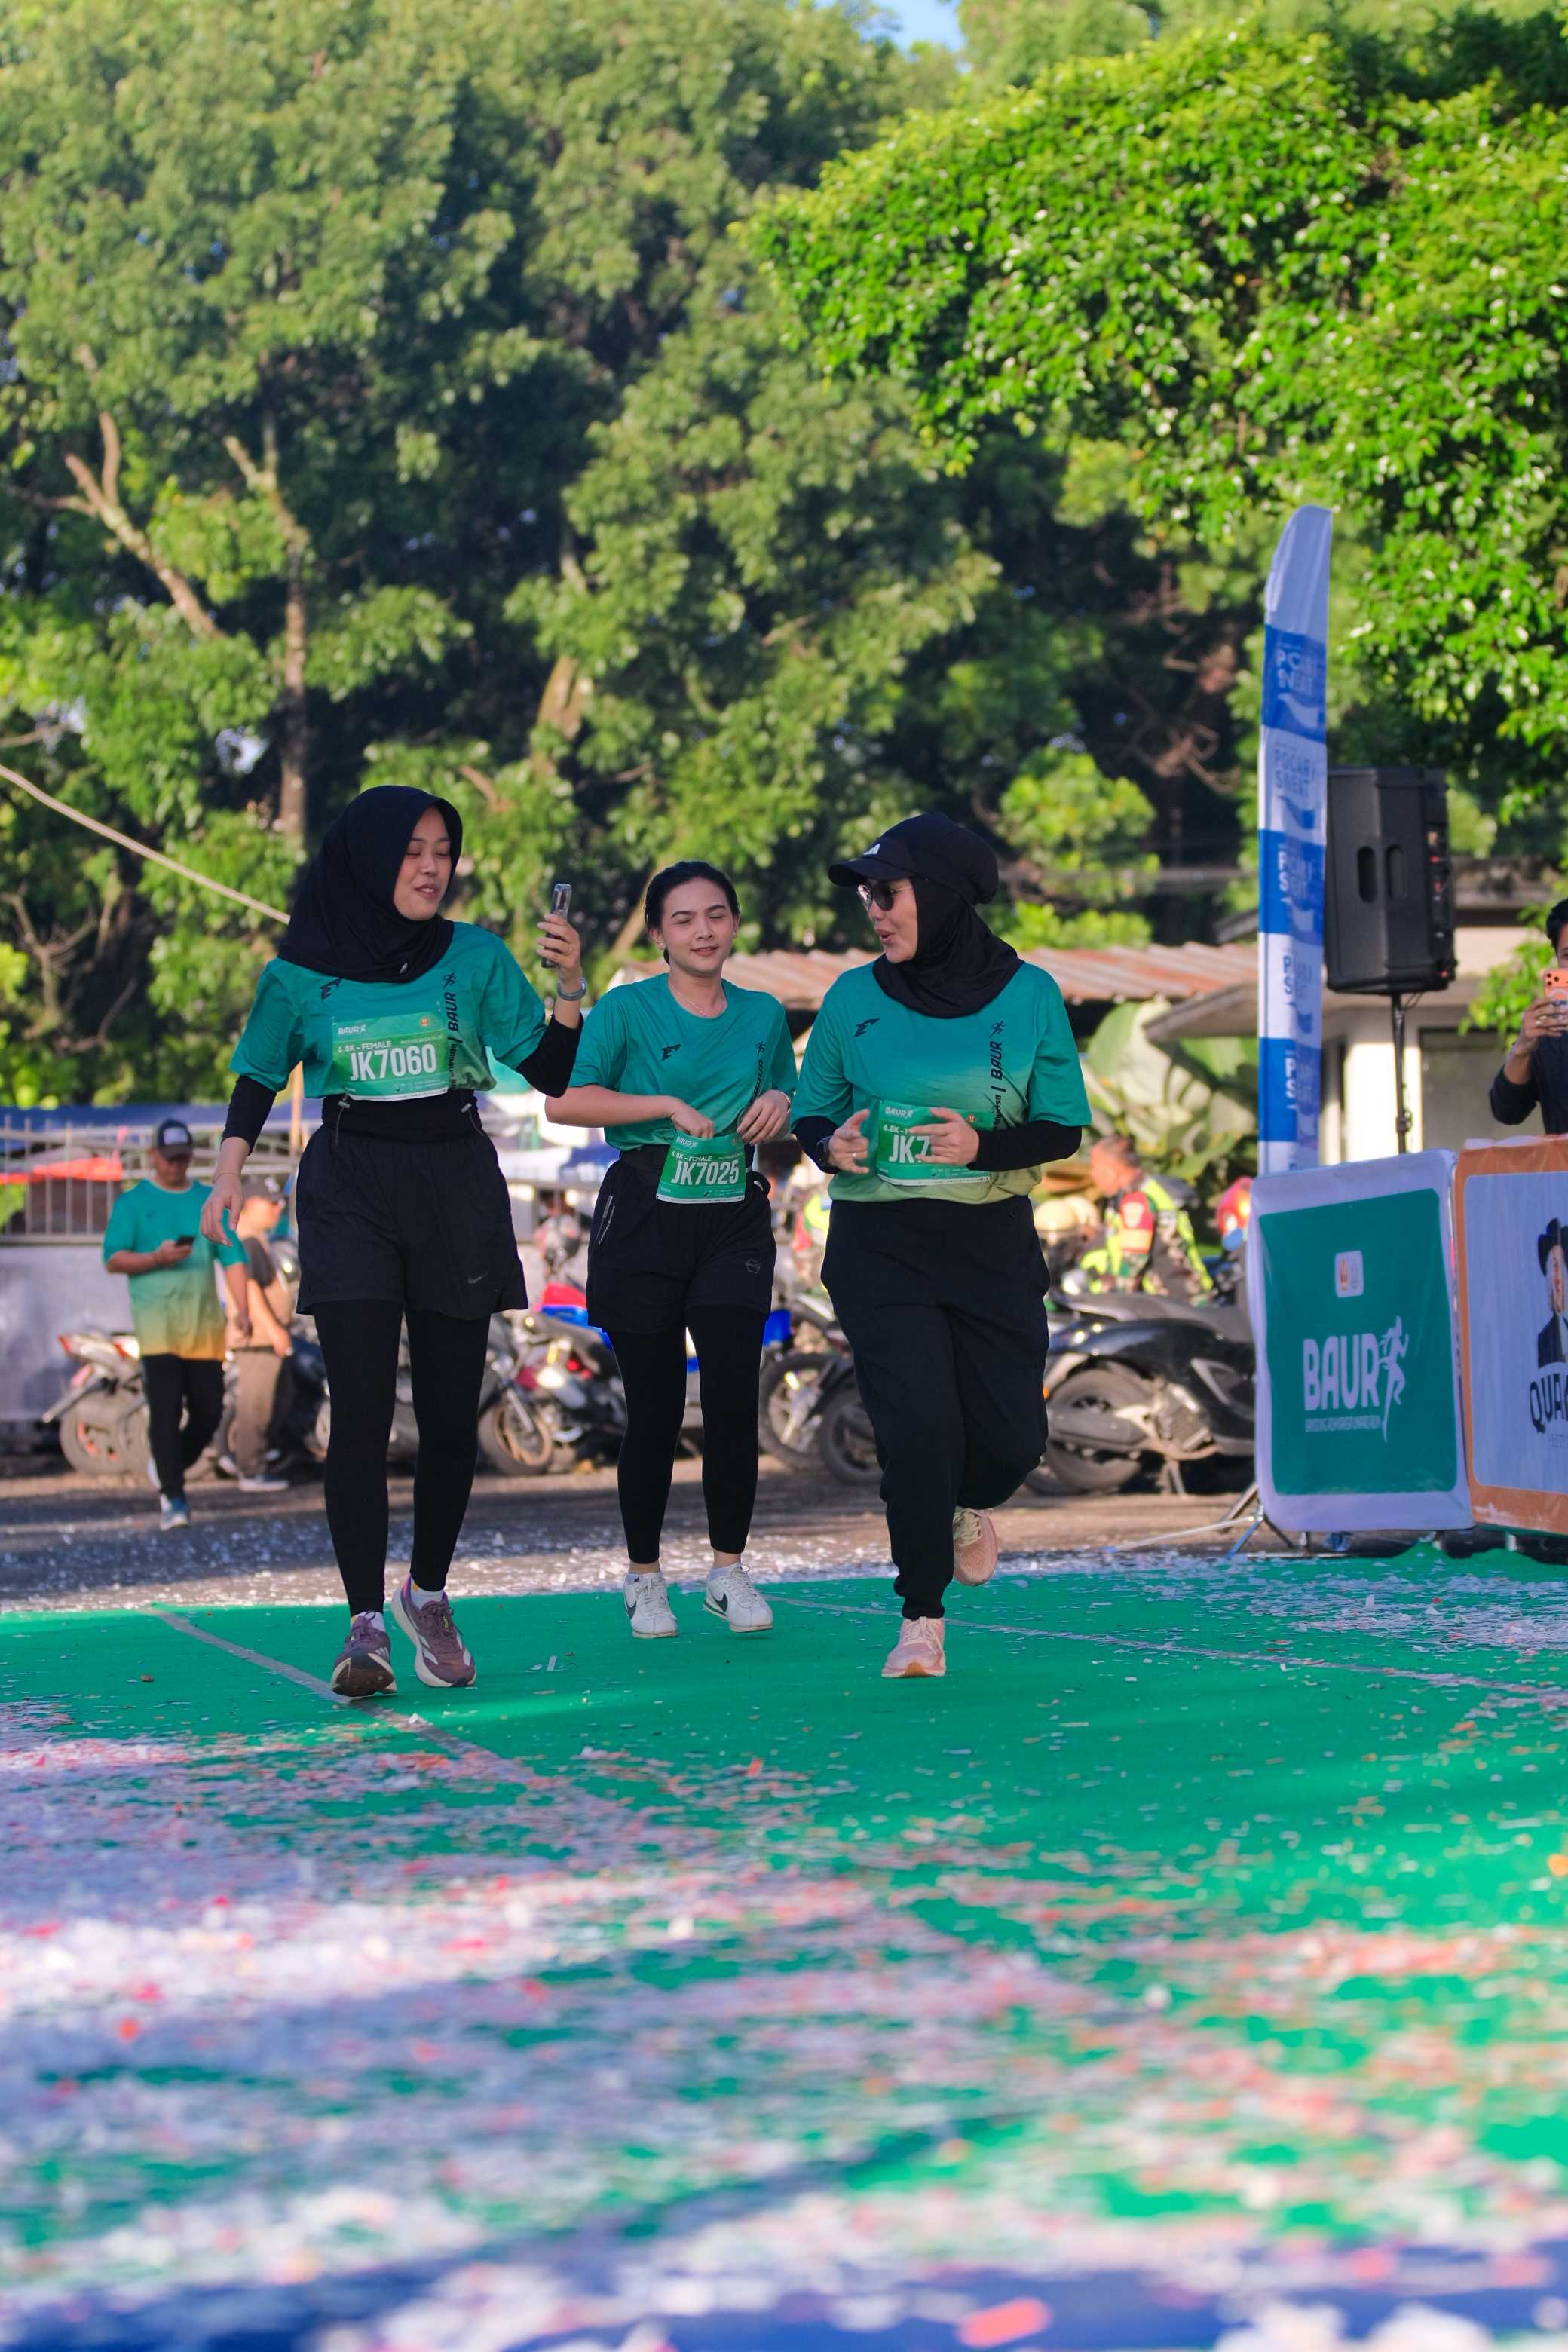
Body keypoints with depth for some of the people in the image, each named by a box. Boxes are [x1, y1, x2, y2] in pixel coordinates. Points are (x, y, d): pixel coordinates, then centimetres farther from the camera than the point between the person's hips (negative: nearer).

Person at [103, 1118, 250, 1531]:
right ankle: (172, 1497, -12)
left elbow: (232, 1258, 10)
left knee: (209, 1410, 2)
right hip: (156, 1320, -4)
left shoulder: (209, 1201, 15)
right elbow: (113, 1259, 0)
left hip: (204, 1322, 4)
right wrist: (156, 1258, -17)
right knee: (166, 1408, -13)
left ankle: (167, 1468, 28)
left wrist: (240, 1309, -2)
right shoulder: (133, 1202, 6)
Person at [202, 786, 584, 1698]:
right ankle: (366, 1624, -12)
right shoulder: (304, 972, 2)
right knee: (363, 1410, -13)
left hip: (456, 1188, 2)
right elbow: (259, 1078, 12)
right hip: (351, 1190, -2)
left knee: (451, 1414, 6)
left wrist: (570, 989, -15)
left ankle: (430, 1595, 26)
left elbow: (553, 1072, 1)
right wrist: (229, 1177, 0)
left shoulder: (476, 958, 3)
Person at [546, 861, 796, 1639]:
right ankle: (644, 1576, 15)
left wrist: (780, 1103, -1)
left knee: (733, 1392, -9)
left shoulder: (763, 1015, 11)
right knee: (655, 1405, 1)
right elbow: (565, 1102, -12)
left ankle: (730, 1570, 4)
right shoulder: (627, 1010, -2)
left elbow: (787, 1117, 23)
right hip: (643, 1219, -3)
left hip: (734, 1223, 3)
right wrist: (669, 1106, -18)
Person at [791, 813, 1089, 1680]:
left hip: (993, 1242, 1)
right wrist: (832, 1145, -14)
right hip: (880, 1243, -1)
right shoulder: (855, 998, 2)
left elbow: (1063, 1128, 2)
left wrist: (983, 1146, -17)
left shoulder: (1027, 995, 0)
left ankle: (967, 1505, 36)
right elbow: (811, 1114, 10)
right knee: (918, 1425, -13)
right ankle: (922, 1619, 2)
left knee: (1011, 1436, -2)